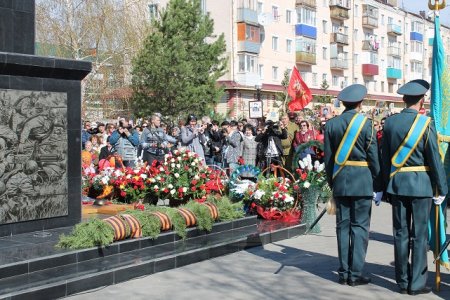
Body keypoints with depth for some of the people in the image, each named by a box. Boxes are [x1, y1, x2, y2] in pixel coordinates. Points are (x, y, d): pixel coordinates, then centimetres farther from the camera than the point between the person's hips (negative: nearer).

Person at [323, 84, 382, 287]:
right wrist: (378, 186, 3)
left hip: (340, 181, 4)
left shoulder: (331, 124, 3)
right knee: (360, 226, 2)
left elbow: (328, 158, 6)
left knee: (343, 226, 9)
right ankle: (355, 274, 4)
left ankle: (344, 272, 14)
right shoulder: (366, 123, -7)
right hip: (362, 181, -3)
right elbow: (373, 157, -5)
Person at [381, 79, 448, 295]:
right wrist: (442, 188, 0)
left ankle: (402, 282, 16)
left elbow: (385, 158, 6)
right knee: (419, 235, 3)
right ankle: (416, 284, 7)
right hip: (421, 184, -4)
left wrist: (386, 186, 13)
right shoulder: (425, 124, -10)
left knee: (401, 233, 9)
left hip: (396, 184, 4)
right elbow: (434, 159, -8)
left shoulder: (389, 123, 2)